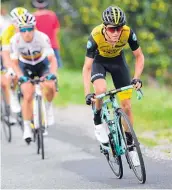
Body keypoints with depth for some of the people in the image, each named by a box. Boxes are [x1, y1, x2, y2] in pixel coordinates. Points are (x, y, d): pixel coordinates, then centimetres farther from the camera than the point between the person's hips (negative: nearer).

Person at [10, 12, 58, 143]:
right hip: (26, 66, 0)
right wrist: (20, 76, -36)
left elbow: (52, 59, -30)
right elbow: (14, 63, -18)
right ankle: (27, 128, -2)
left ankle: (49, 106, 7)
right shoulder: (15, 40, -27)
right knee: (28, 96, -15)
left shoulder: (42, 38, -31)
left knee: (50, 86, -26)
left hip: (42, 64, 0)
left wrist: (52, 74, -47)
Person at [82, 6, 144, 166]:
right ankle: (98, 122, -7)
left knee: (126, 106, -2)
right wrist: (87, 93, -39)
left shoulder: (128, 33, -32)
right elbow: (87, 68, -30)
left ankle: (129, 144, 14)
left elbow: (139, 56, -15)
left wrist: (137, 78, -28)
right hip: (99, 61, -2)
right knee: (101, 89, -34)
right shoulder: (96, 36, -37)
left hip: (118, 61, 2)